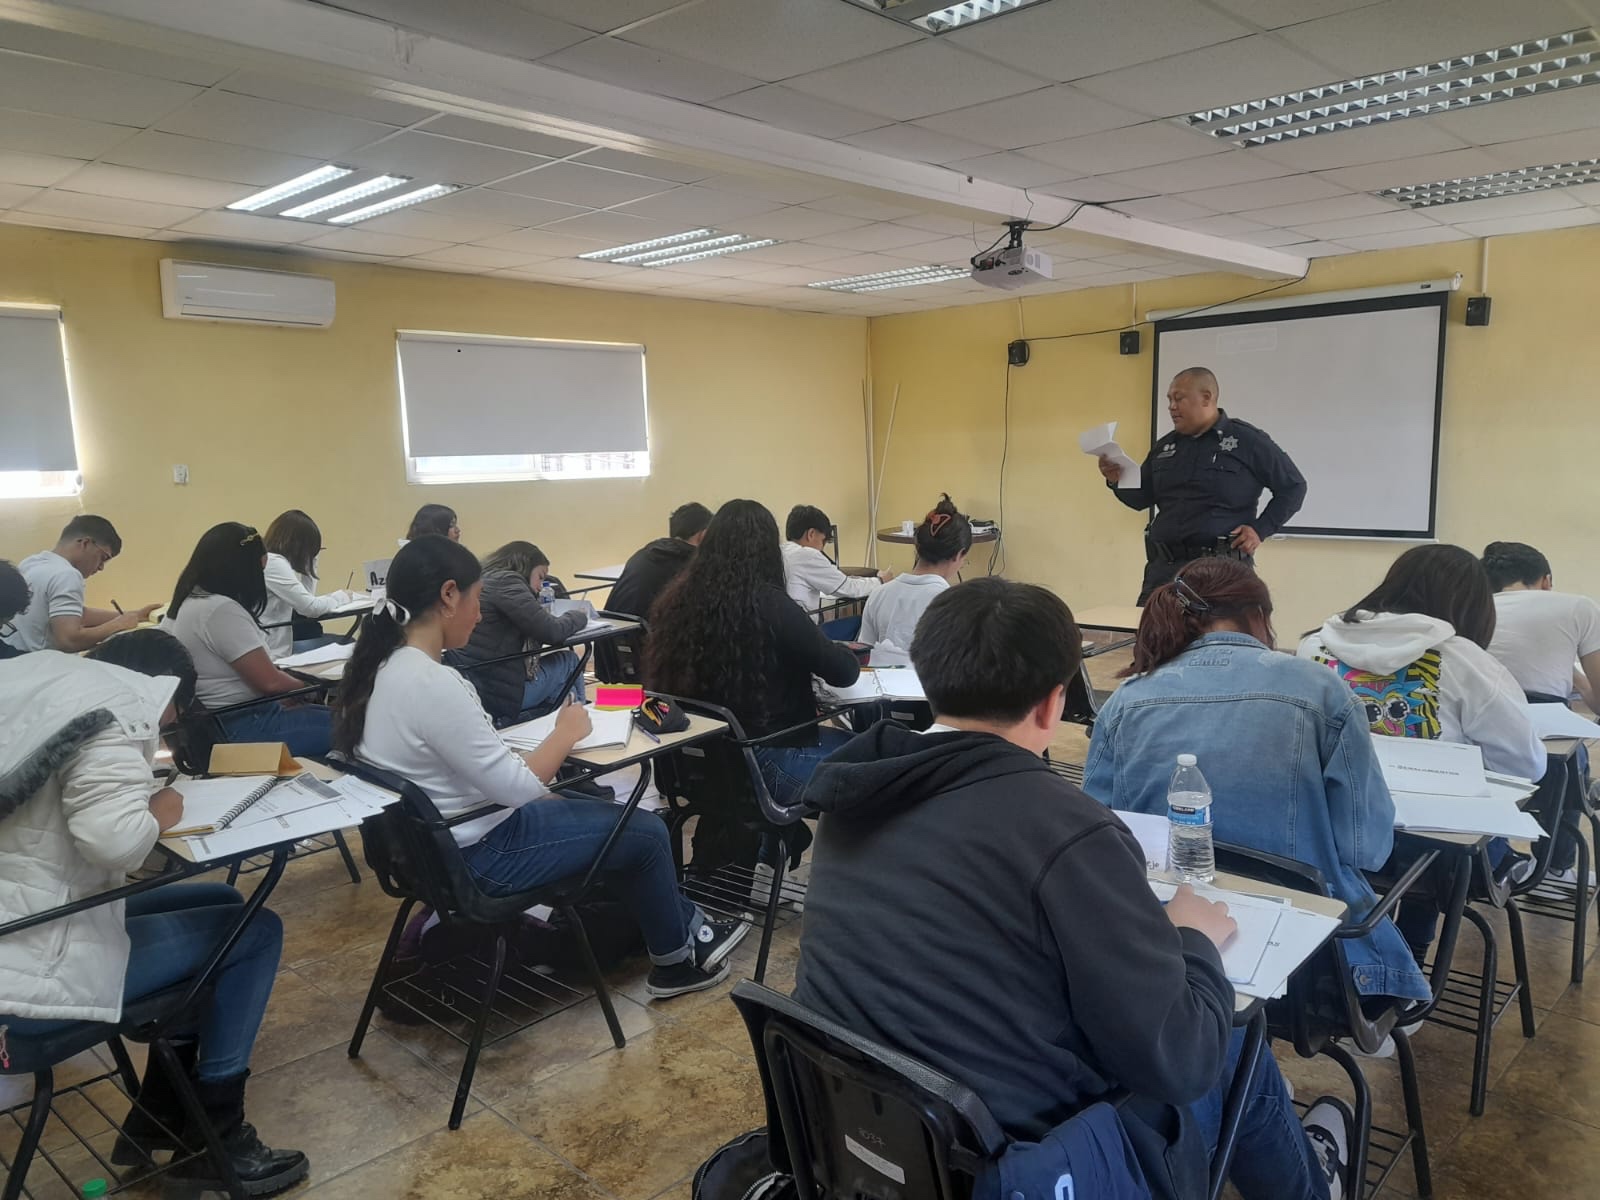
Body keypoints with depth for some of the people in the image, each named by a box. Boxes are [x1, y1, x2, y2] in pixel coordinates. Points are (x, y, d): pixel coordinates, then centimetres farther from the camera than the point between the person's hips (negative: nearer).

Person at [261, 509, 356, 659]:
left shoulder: (274, 561, 15)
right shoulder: (273, 562, -17)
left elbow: (305, 597, 17)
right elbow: (310, 607, -20)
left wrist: (311, 559, 15)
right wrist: (340, 597, -2)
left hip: (275, 644, 9)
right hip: (271, 651, -9)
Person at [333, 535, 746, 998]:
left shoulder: (384, 666, 0)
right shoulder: (431, 685, -30)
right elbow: (517, 786, -25)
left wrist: (549, 793, 6)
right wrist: (566, 733, -8)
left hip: (434, 841, 9)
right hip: (472, 856, -9)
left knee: (599, 806, 22)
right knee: (645, 832, 5)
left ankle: (686, 926, 33)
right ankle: (677, 960, 27)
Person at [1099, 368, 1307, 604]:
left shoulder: (1247, 440, -2)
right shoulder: (1165, 446, 13)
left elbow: (1293, 487, 3)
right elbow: (1142, 498, 18)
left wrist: (1261, 529, -6)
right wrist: (1117, 480, -2)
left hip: (1221, 567, -5)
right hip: (1164, 565, 5)